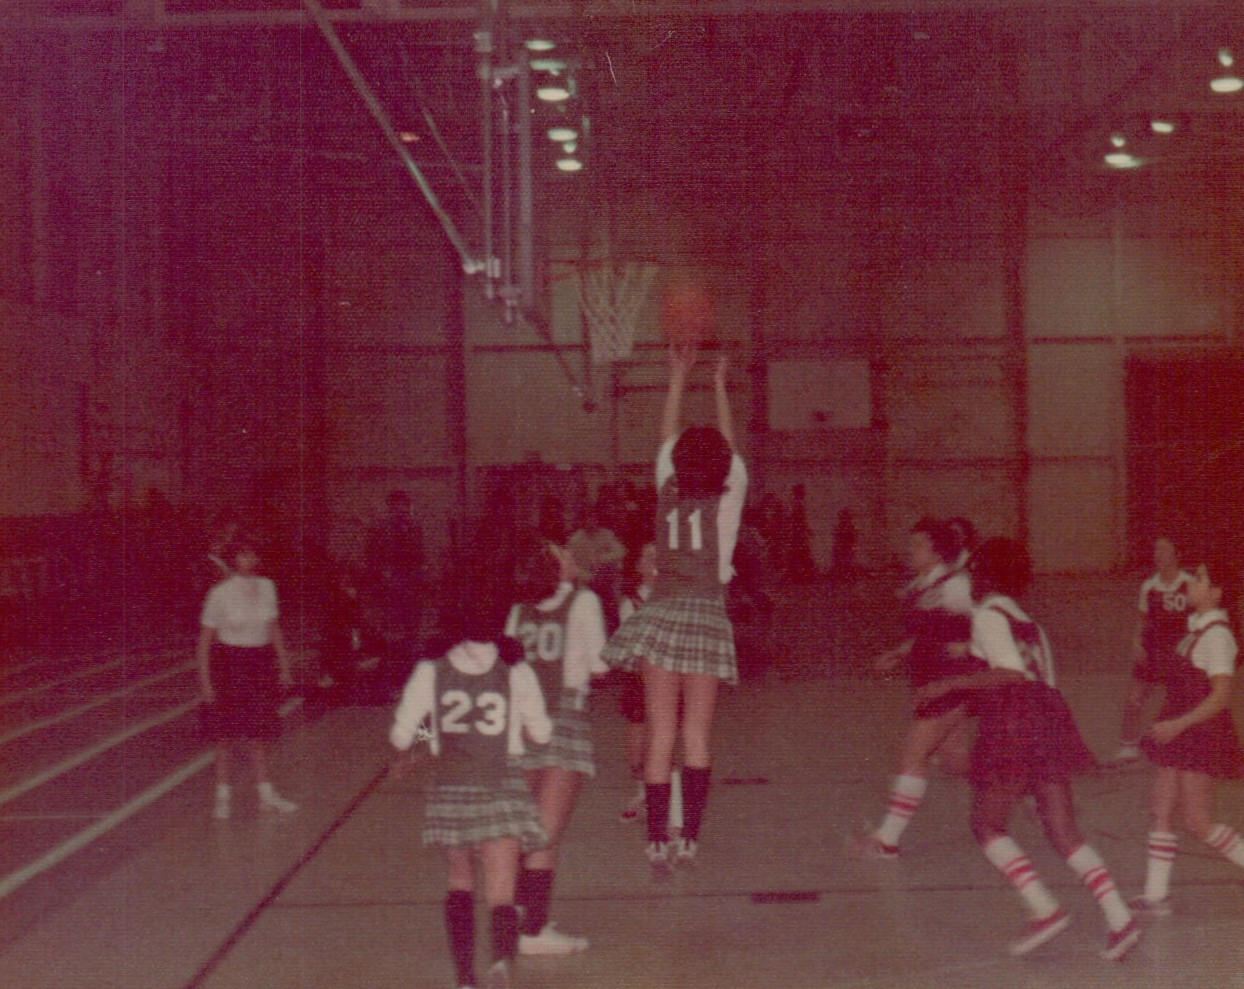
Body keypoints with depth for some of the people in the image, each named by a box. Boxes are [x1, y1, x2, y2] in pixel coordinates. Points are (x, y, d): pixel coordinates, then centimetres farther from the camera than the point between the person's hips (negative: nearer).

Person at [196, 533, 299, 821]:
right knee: (226, 735, 3)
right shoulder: (220, 594, -11)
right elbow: (205, 638, -7)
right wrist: (204, 678, -11)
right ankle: (223, 796, 15)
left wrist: (284, 665, 12)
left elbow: (274, 628, 12)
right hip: (228, 663, -4)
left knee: (258, 734, 11)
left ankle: (266, 794, 19)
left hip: (261, 663, 4)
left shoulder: (266, 587, 2)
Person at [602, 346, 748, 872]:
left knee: (659, 735, 1)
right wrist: (720, 385, 24)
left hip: (661, 614, 1)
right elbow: (729, 444, 16)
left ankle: (657, 840, -2)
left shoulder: (668, 493, 3)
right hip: (707, 617, -1)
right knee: (696, 737, 4)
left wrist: (679, 375, 22)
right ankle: (688, 838, 0)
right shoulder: (729, 497, 0)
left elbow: (668, 435, 17)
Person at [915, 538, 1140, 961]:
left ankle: (1045, 909, -9)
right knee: (1064, 833, 6)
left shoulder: (988, 615, -3)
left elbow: (1012, 674, -16)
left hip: (1012, 726, -8)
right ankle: (1120, 917, -6)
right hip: (1050, 718, 8)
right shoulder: (1027, 623, 22)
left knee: (987, 826, 4)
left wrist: (951, 683, -14)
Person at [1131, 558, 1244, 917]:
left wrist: (1178, 724, -26)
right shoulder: (1197, 629, 11)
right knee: (1161, 811, 5)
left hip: (1201, 735, -9)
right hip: (1180, 734, 9)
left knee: (1198, 820, -4)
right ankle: (1155, 895, 7)